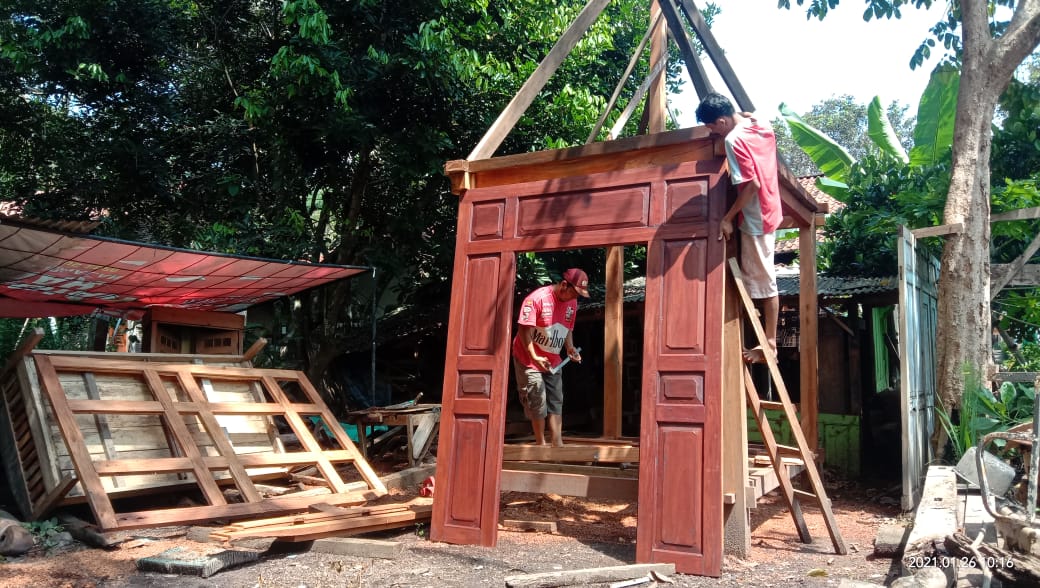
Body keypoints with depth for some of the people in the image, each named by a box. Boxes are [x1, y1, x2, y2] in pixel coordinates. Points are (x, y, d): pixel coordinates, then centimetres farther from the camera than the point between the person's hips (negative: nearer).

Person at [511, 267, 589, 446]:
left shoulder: (572, 303, 1)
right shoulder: (537, 298, -21)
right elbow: (524, 329, -22)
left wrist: (570, 348, -6)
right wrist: (534, 358, -29)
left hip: (553, 361, 7)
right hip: (529, 358, -7)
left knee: (556, 401, 2)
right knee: (537, 400, -6)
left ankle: (558, 443, 3)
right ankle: (541, 444, 5)